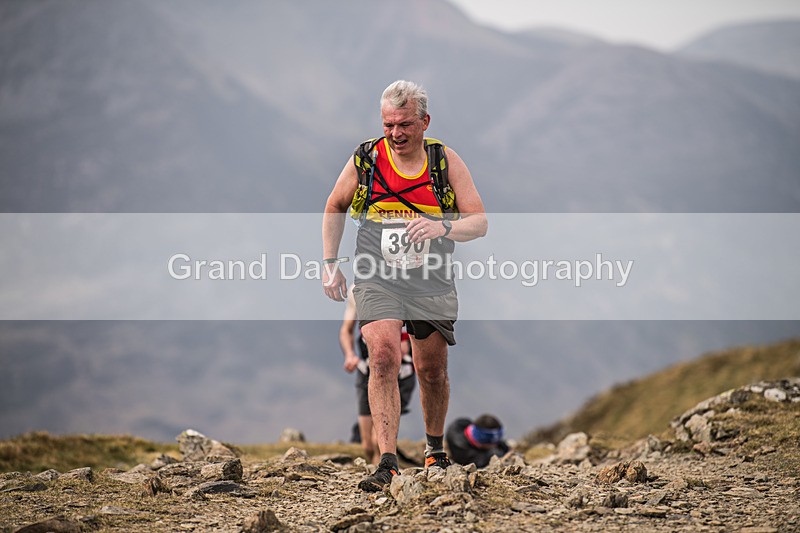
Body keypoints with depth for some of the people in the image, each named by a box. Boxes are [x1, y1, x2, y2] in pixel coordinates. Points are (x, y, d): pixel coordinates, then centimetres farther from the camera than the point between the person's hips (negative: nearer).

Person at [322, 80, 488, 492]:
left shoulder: (446, 161, -2)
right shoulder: (365, 159, -1)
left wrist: (442, 228, -25)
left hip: (432, 284, 1)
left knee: (432, 369, 10)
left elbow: (480, 222, -5)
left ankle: (435, 445, 37)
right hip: (376, 280, -1)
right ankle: (387, 461, -25)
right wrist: (330, 264, 9)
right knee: (383, 358, -21)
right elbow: (334, 208, 15)